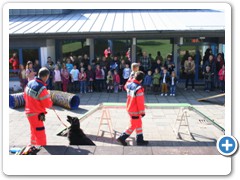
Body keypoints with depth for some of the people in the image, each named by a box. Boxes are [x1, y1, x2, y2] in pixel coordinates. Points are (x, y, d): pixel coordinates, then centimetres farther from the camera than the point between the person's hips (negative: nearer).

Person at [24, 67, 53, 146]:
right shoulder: (42, 88, -27)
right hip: (36, 115, -9)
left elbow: (25, 96, 12)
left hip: (29, 112, 9)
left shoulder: (30, 83, -2)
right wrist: (49, 97, -1)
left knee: (34, 132, 28)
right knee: (41, 136, 0)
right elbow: (48, 105, -19)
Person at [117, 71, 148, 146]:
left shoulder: (129, 85, -3)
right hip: (135, 111, -8)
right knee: (133, 126, 7)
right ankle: (122, 138, 12)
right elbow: (140, 102, -22)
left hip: (129, 108, 8)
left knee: (139, 124, 18)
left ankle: (140, 140, 27)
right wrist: (142, 112, -11)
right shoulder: (139, 89, -26)